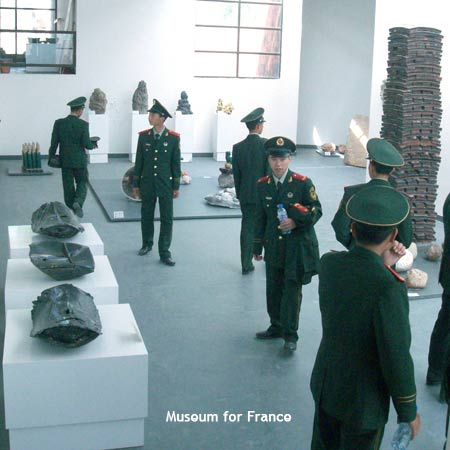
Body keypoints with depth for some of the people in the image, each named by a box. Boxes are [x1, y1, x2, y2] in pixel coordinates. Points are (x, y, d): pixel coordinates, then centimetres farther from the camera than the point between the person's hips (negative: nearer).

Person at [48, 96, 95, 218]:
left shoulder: (59, 123, -4)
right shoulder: (83, 124, -12)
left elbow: (54, 143, -3)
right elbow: (86, 144, -15)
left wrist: (51, 158, 8)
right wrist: (93, 145, 7)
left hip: (65, 160, 2)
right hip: (80, 161, -2)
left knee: (68, 185, 12)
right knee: (82, 183, 12)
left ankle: (71, 208, 16)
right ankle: (78, 202, -12)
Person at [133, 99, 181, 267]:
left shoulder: (173, 138, -5)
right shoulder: (143, 136, 1)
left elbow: (176, 163, -1)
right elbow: (139, 161, 6)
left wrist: (176, 186, -1)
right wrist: (136, 184, 7)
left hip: (166, 184, -2)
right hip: (147, 183, 2)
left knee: (167, 218, 0)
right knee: (146, 216, 13)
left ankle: (164, 252, 7)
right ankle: (147, 244, 33)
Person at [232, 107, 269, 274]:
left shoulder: (238, 147, -2)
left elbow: (236, 174, 3)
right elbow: (271, 170, -11)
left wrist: (239, 194, 13)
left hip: (246, 194, 2)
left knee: (247, 228, 7)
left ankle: (246, 265, 8)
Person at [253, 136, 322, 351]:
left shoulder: (303, 183, -9)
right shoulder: (263, 185, 4)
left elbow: (317, 210, -4)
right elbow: (260, 218, 11)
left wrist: (296, 222, -21)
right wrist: (257, 246, 12)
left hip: (297, 246, -4)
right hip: (273, 247, 4)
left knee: (292, 289, -1)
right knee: (273, 289, 12)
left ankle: (290, 334, 9)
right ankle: (276, 327, 29)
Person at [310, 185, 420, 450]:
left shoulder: (328, 262, -13)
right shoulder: (389, 286, -32)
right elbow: (397, 357, -24)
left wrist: (382, 265, -5)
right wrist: (408, 412, -10)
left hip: (325, 384, 6)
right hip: (363, 400, -6)